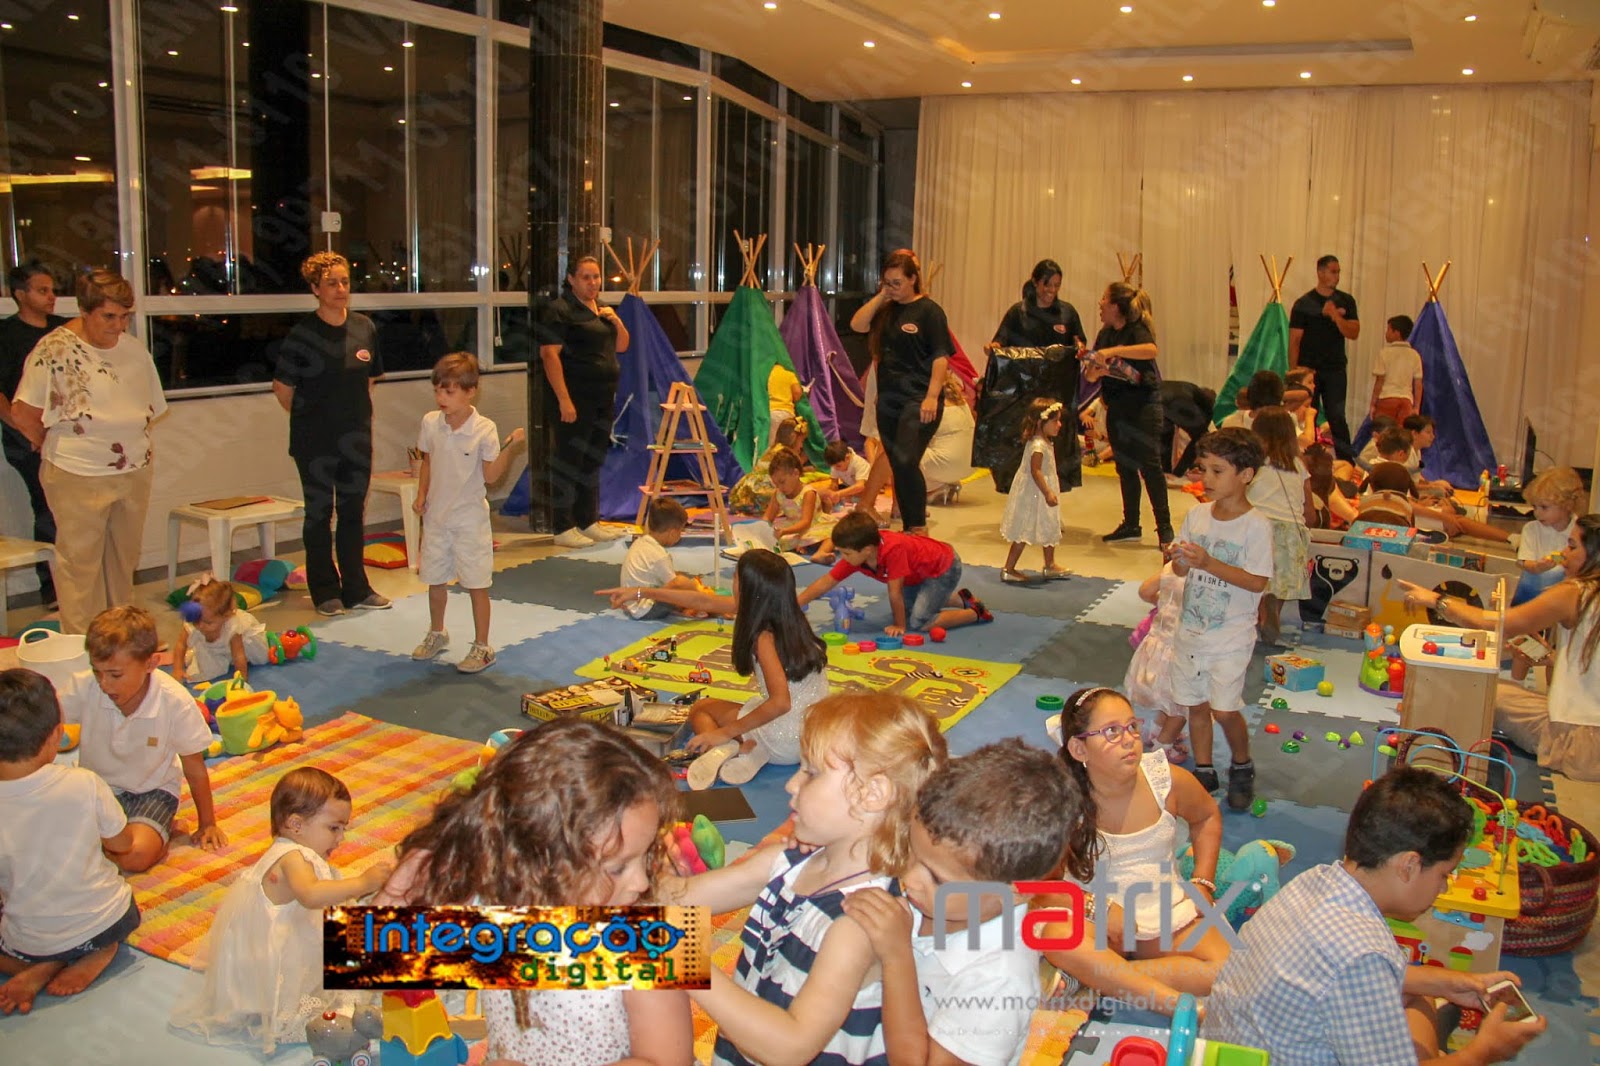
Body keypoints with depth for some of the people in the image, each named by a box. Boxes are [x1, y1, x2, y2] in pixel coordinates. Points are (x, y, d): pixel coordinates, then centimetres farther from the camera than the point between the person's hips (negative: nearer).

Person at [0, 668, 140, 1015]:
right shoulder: (84, 784, -20)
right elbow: (121, 843, -3)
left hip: (32, 943, 0)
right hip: (111, 921, 0)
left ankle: (41, 967, 4)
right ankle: (97, 952, 4)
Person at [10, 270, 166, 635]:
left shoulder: (134, 349, 7)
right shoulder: (54, 350, -10)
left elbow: (151, 409, 18)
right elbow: (22, 415, -10)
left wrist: (133, 446, 10)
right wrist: (56, 447, 1)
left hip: (135, 473, 6)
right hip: (78, 477, -5)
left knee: (124, 561, 15)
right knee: (79, 564, 1)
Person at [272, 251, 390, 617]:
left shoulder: (364, 327, 3)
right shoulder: (302, 333, -11)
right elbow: (282, 386, -4)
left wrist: (357, 412, 12)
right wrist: (309, 418, 4)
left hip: (357, 435, 4)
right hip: (315, 440, -4)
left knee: (353, 511, 11)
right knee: (319, 513, 6)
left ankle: (356, 590, 21)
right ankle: (325, 592, 17)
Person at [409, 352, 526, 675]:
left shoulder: (484, 430, -15)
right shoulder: (430, 423, -2)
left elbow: (490, 475, -15)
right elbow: (427, 461, 12)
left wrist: (509, 447, -27)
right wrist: (421, 495, 2)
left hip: (469, 518, -5)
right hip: (436, 516, 5)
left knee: (476, 584, 1)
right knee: (435, 579, 18)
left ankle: (482, 647, 13)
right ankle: (436, 634, 40)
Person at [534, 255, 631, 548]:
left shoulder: (602, 309, 17)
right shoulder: (560, 310, -10)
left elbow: (621, 346, 22)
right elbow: (549, 353, -17)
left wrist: (616, 321, 1)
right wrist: (564, 400, -23)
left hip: (603, 399, 9)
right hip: (575, 399, -8)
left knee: (594, 461, 14)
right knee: (569, 460, -4)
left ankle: (588, 521, 25)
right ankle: (563, 528, 2)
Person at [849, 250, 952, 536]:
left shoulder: (929, 310, -5)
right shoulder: (885, 310, 13)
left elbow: (941, 356, -10)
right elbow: (857, 325, -1)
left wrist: (932, 396, -17)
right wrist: (881, 296, -2)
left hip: (918, 401, -7)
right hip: (888, 399, 7)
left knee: (907, 462, -17)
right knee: (897, 465, 10)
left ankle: (919, 527, -5)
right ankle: (909, 526, 20)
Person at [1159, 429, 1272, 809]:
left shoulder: (1256, 526, -14)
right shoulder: (1197, 515, 3)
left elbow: (1258, 581, -20)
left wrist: (1209, 563, -28)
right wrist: (1178, 558, -16)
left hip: (1231, 638, -5)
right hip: (1190, 630, 5)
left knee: (1225, 709, -6)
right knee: (1195, 705, 12)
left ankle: (1242, 767, 21)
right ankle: (1203, 771, 29)